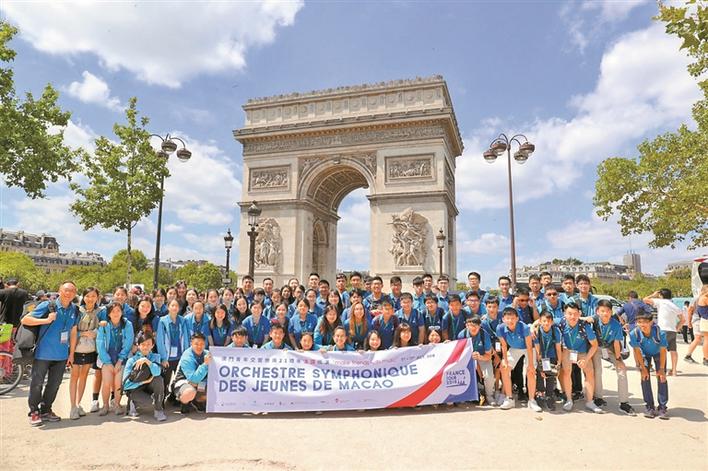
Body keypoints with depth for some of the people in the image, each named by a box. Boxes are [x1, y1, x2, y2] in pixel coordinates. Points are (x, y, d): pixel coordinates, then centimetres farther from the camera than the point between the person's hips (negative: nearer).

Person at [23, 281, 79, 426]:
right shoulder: (47, 306, -10)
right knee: (37, 384, 4)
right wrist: (47, 320, -24)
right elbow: (24, 320, -12)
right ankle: (34, 412, 20)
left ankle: (46, 411, 29)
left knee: (54, 384, 14)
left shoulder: (74, 310, 5)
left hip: (61, 355, 5)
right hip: (43, 353, -5)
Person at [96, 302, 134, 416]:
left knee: (118, 383, -10)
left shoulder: (127, 325, -5)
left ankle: (117, 404, 11)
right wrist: (108, 362, -7)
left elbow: (128, 344, -4)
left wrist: (120, 361, -8)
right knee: (106, 383, -10)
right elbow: (100, 345, -3)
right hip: (107, 358, 1)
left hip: (122, 358, 0)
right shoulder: (103, 326, -4)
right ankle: (105, 405, 11)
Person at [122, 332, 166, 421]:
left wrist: (146, 360, -36)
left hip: (150, 387, 0)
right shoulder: (132, 360, -9)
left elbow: (157, 372, -27)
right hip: (136, 388, 0)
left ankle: (158, 410, -17)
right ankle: (131, 404, 5)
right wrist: (144, 381, -22)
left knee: (159, 379, -31)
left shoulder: (155, 357, -6)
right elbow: (125, 384, -16)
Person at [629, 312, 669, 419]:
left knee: (662, 377, -9)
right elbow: (637, 351, -21)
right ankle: (650, 407, 2)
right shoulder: (634, 333, -33)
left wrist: (661, 369, -20)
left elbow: (663, 351, -23)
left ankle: (662, 408, 0)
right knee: (645, 377, -8)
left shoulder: (660, 333, -35)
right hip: (644, 354, 1)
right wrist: (643, 368, -18)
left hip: (658, 353, 0)